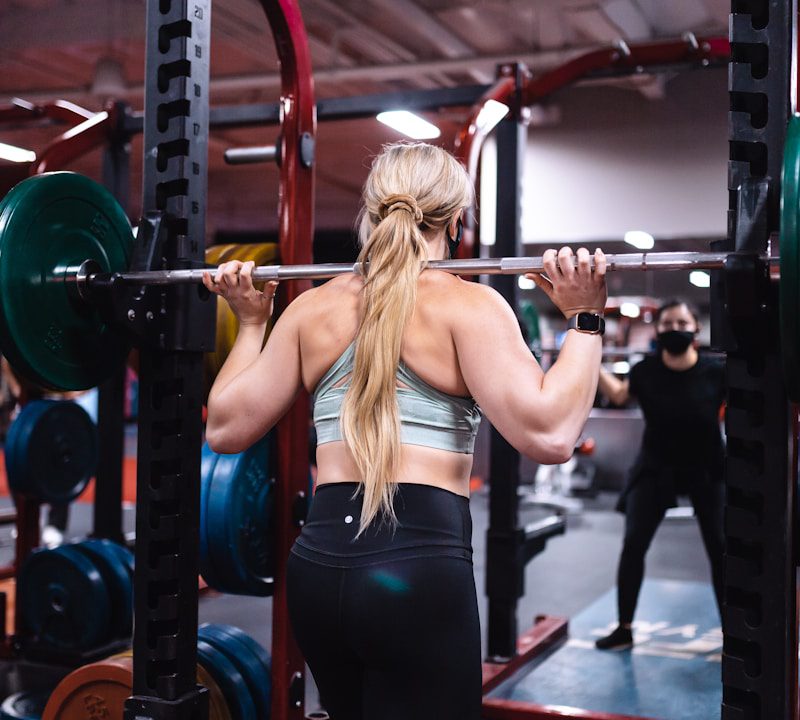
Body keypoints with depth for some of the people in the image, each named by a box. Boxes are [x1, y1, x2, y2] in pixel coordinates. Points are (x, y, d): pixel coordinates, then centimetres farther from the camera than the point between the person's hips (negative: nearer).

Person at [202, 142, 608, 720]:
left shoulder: (312, 309, 8)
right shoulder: (466, 305, -6)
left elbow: (226, 428, 11)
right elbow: (548, 434, -17)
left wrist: (250, 323, 21)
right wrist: (586, 320, -9)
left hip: (317, 564, 6)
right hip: (420, 567, -5)